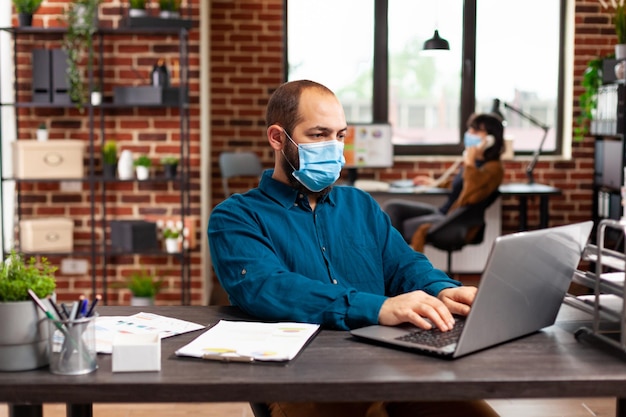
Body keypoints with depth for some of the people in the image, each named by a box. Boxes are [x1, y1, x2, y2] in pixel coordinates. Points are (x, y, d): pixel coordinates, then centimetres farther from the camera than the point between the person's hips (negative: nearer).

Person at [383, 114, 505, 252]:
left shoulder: (494, 168, -15)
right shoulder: (474, 162, 10)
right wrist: (437, 183, 30)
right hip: (442, 212, 10)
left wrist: (469, 163, -26)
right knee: (391, 207, -4)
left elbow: (472, 196, -32)